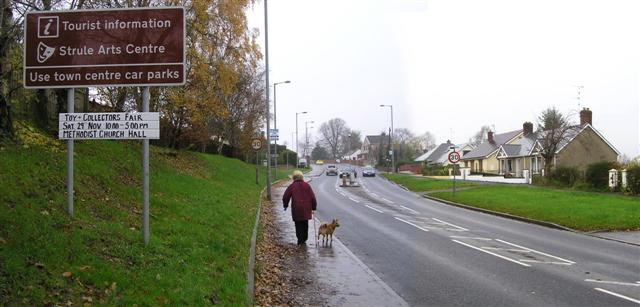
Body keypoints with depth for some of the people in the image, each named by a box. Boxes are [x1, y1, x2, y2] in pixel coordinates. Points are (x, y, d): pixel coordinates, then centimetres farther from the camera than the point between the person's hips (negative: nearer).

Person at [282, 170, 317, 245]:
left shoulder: (291, 186, -2)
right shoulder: (306, 185, 3)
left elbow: (285, 197, 0)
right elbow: (312, 197, 3)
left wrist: (285, 205, 16)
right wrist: (313, 207, 11)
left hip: (296, 209, -2)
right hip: (306, 208, 2)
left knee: (298, 225, 5)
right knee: (305, 224, 14)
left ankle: (300, 241, 2)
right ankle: (304, 240, 19)